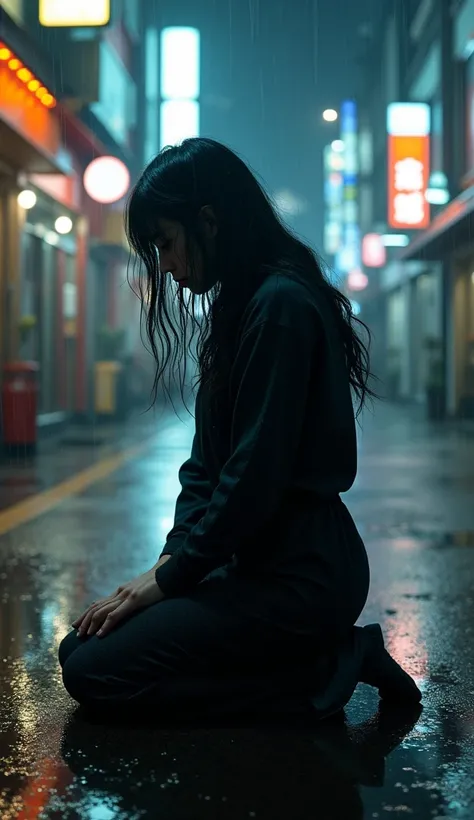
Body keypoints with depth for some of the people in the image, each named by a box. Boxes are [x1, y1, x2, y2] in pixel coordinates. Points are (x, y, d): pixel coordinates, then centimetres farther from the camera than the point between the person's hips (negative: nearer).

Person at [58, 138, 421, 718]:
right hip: (258, 562, 10)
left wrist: (171, 577, -12)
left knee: (93, 673, -12)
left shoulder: (282, 305, -17)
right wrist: (173, 555, 2)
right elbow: (207, 460, 14)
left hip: (301, 573, -10)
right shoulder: (237, 308, 15)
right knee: (80, 646, 6)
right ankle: (327, 652, 6)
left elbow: (255, 474, -21)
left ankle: (323, 671, -5)